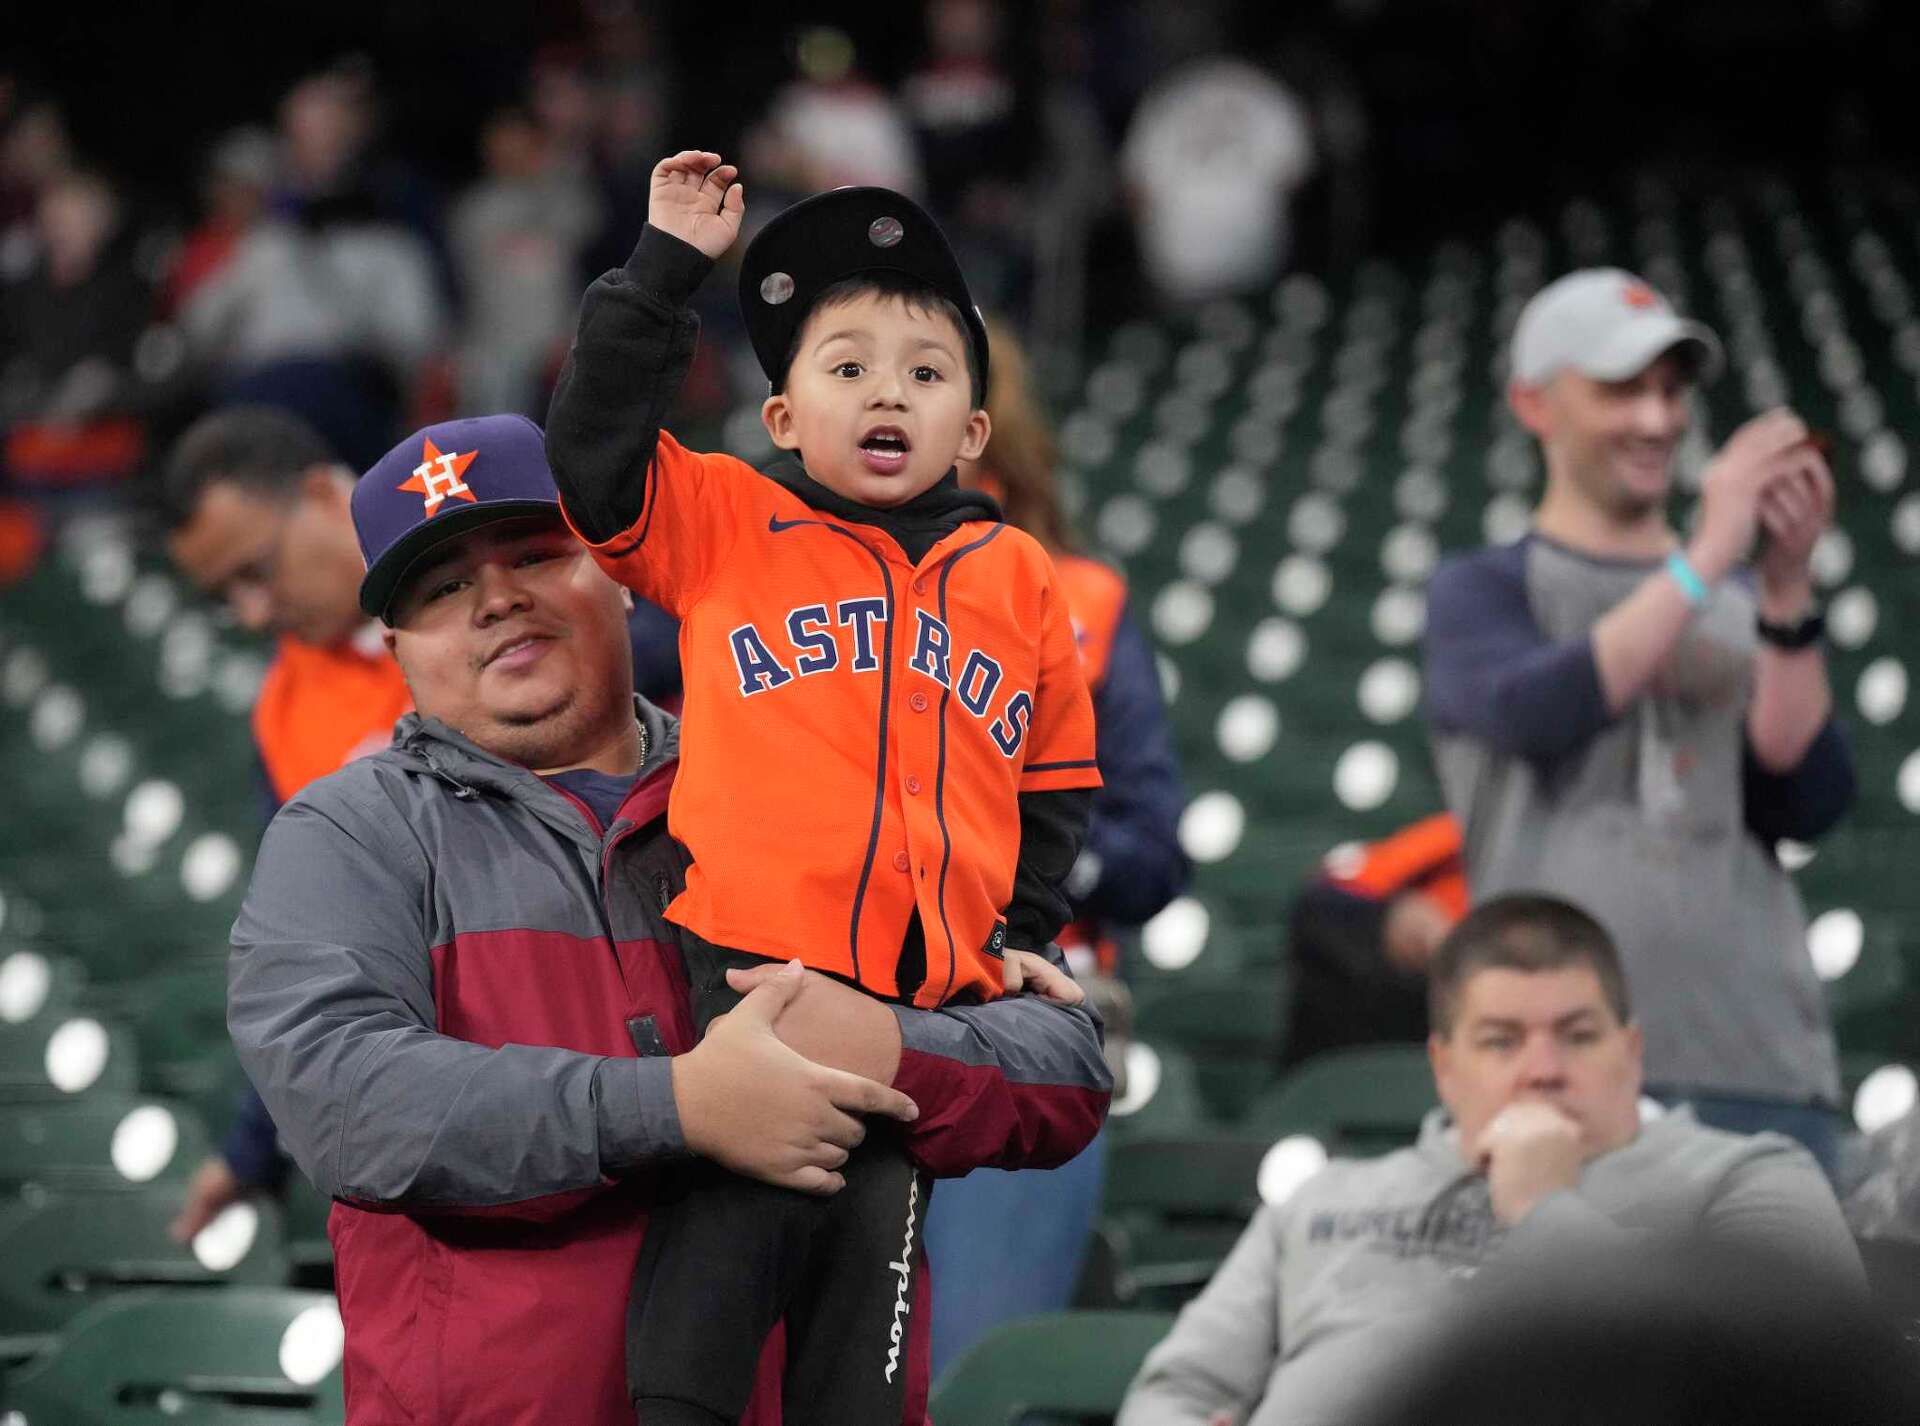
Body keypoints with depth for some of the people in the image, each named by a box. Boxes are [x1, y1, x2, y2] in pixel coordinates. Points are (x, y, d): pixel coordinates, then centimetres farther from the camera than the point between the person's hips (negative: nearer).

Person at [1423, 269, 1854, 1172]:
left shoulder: (1742, 597, 19)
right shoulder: (1482, 590, 11)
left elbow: (1808, 805, 5)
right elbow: (1533, 713, -11)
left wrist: (1786, 590, -6)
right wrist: (1704, 561, -14)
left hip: (1766, 1067, 3)